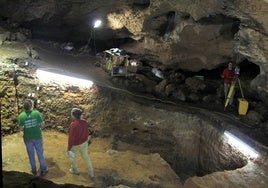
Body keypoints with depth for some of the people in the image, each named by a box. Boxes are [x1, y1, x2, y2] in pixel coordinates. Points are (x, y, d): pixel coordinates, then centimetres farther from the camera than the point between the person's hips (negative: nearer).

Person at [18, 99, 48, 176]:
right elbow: (43, 125, -12)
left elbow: (20, 128, -10)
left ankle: (34, 170, 33)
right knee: (40, 153, 15)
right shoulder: (37, 113, -17)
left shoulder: (21, 116, -14)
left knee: (31, 154, 19)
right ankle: (43, 170, 27)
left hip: (28, 138, 1)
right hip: (38, 137, -1)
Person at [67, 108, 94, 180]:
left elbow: (71, 138, -26)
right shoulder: (85, 122, -12)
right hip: (84, 143, 5)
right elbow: (87, 132, 2)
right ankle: (91, 173, 27)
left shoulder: (73, 124, -32)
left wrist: (69, 148, -15)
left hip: (75, 145, -5)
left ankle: (75, 170, 46)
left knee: (73, 156, 24)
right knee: (86, 157, 20)